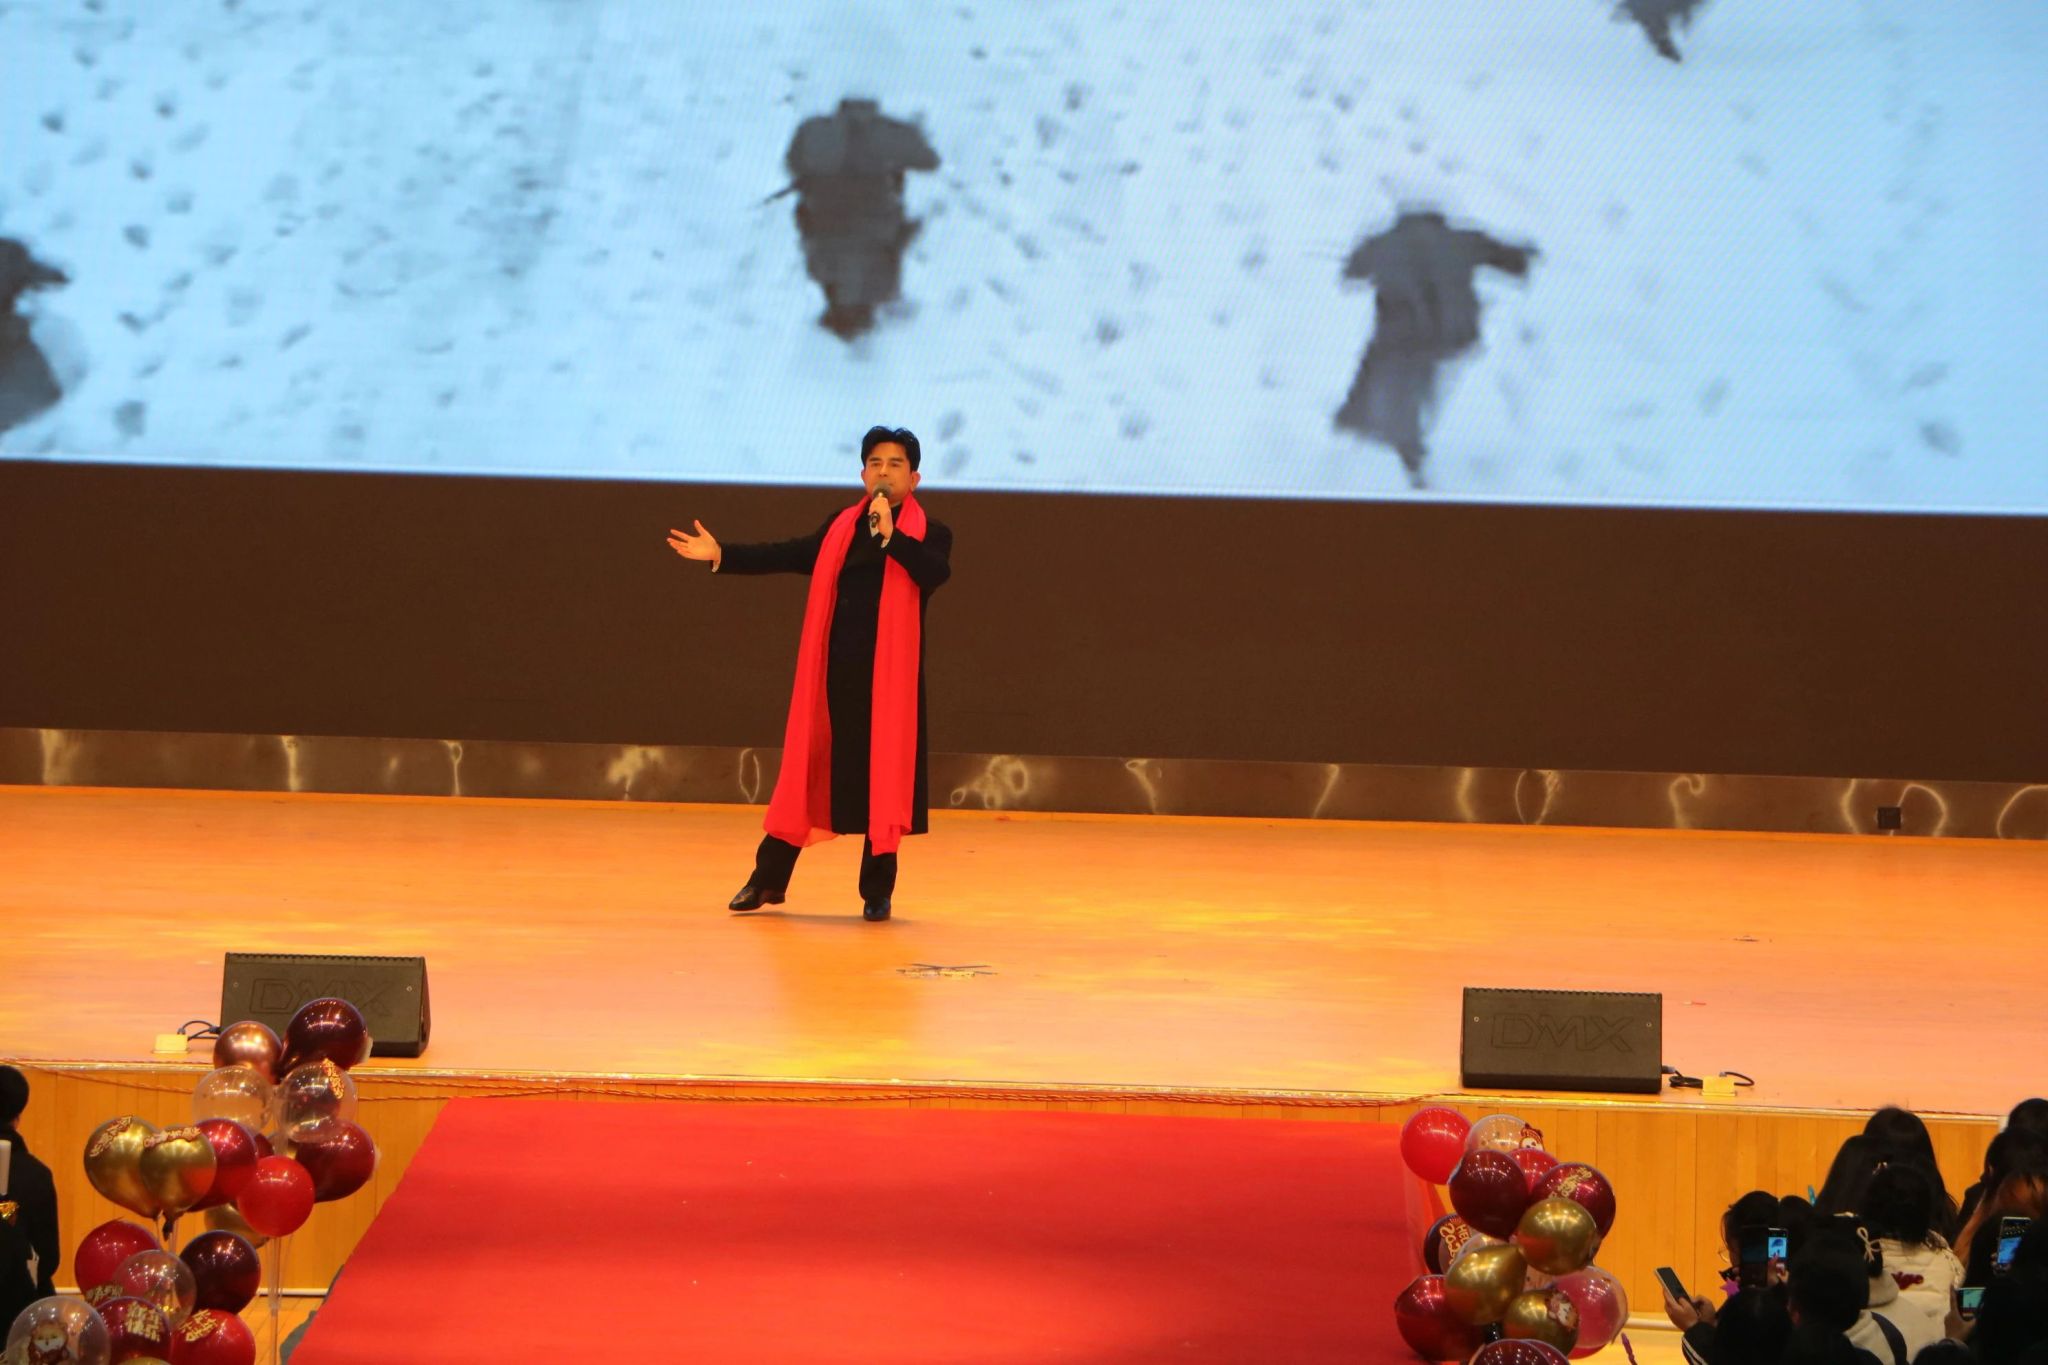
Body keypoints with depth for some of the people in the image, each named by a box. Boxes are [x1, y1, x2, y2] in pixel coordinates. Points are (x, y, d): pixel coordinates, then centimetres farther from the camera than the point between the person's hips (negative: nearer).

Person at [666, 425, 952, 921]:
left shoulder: (928, 533, -1)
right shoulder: (841, 527, 12)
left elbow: (937, 572, -20)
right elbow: (790, 555, 15)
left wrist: (889, 534, -30)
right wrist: (721, 554, 12)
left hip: (891, 678, -3)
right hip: (836, 674, 3)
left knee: (883, 780, -1)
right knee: (808, 770, 8)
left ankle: (877, 891, 12)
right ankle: (768, 879, 18)